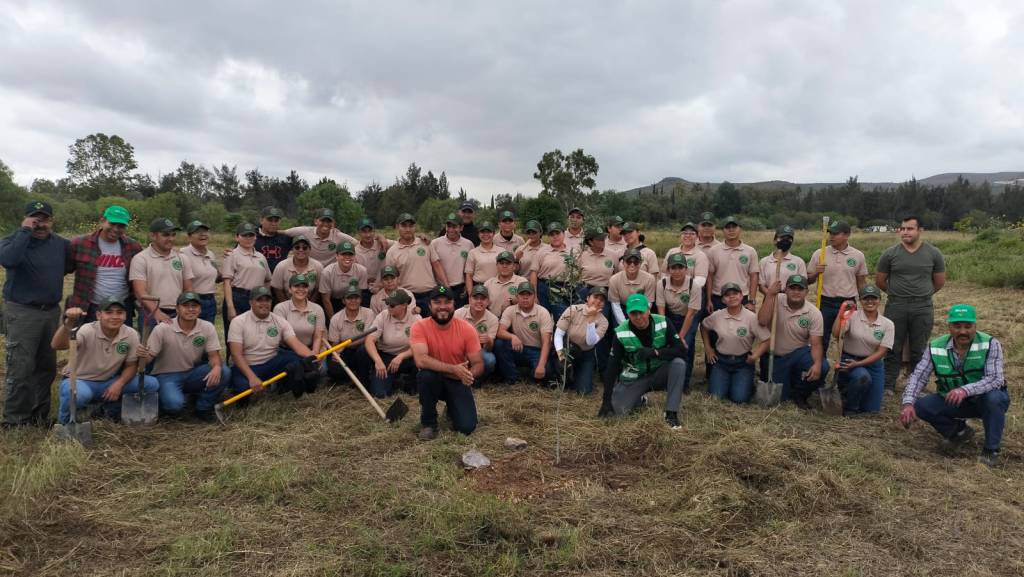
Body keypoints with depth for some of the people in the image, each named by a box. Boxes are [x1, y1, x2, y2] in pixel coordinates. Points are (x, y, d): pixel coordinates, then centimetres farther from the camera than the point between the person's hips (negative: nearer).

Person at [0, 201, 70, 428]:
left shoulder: (61, 244, 7)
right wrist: (25, 231, -23)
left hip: (52, 311, 5)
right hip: (22, 312, -5)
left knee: (47, 366, 12)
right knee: (21, 368, -5)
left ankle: (39, 414, 24)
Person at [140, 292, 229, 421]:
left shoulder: (207, 327, -7)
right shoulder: (162, 329, -14)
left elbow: (214, 355, -8)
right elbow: (149, 357, -11)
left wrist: (216, 367, -32)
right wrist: (142, 355, -36)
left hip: (192, 374, 3)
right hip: (166, 375, -3)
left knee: (224, 372, -24)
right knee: (174, 404, -33)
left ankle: (203, 408, -2)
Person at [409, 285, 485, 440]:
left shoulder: (467, 329, -13)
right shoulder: (420, 327, -17)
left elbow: (479, 364, -10)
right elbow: (421, 360, -31)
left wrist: (468, 374, -33)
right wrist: (453, 369, -37)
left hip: (458, 382, 1)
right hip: (432, 381, -1)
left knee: (467, 427, -18)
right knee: (426, 374, -36)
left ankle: (453, 408, 21)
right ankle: (428, 422, -10)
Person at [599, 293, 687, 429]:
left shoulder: (663, 323, -15)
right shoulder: (621, 333, -17)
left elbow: (680, 350, -18)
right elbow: (612, 366, -13)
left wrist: (654, 352, -34)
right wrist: (606, 400, -16)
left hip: (659, 373, 0)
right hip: (634, 377, 0)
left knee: (679, 364, -29)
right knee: (616, 408, -19)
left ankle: (671, 413, -20)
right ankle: (639, 399, 16)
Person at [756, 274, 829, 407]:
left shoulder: (814, 313, -9)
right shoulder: (776, 302, -10)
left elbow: (816, 344, -13)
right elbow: (762, 321, -27)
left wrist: (817, 364, -32)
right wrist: (770, 295, -30)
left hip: (799, 353, 1)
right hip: (775, 357, -1)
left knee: (822, 367, -29)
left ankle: (799, 393, 2)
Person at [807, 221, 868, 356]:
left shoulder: (858, 256, 2)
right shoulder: (819, 254, -1)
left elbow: (861, 282, 10)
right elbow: (808, 280, 4)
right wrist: (816, 273, -18)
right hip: (826, 304, -1)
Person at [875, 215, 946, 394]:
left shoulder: (933, 254, 1)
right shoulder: (890, 254, -1)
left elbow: (939, 282, 12)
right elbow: (879, 280, 9)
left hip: (923, 308, 0)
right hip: (895, 307, 0)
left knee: (919, 351, 9)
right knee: (893, 349, 5)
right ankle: (888, 385, 14)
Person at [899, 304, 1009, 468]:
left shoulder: (990, 344, -19)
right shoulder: (935, 347, -11)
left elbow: (995, 379, -30)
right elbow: (918, 376, -14)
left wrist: (966, 390, -48)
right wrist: (908, 404, -30)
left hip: (984, 399, -3)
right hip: (952, 402, 3)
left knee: (994, 397, -35)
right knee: (920, 406, -19)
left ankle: (991, 450, -14)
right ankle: (958, 429, 11)